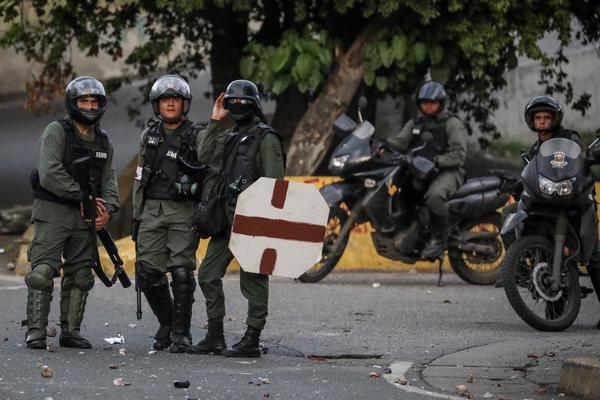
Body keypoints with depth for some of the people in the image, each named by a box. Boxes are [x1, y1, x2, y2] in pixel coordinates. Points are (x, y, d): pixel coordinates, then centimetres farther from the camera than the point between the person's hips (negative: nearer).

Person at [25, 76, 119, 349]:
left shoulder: (103, 142, 14)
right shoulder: (56, 132, -7)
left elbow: (109, 181, 13)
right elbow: (49, 175, -18)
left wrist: (107, 208, -8)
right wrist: (83, 196, -17)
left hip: (85, 217, 6)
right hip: (52, 213, -6)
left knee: (80, 275, 8)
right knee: (43, 272, -12)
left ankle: (70, 332, 16)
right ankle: (35, 333, -11)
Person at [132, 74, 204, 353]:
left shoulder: (196, 136, -2)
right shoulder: (149, 135, 13)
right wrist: (136, 217, 15)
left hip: (184, 212, -4)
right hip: (153, 211, 4)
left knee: (182, 273, -8)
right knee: (148, 273, 0)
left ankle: (181, 333, 0)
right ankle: (167, 322, 20)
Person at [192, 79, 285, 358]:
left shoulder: (266, 139, -7)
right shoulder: (229, 136, 18)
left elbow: (274, 183, -12)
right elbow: (204, 158, 5)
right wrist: (215, 123, 3)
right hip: (226, 217, 9)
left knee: (252, 280, -4)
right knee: (208, 274, 9)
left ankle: (252, 340, -1)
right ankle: (215, 337, 16)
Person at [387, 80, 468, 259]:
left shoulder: (453, 124, 3)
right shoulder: (415, 124, 21)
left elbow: (459, 154, -8)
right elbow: (400, 141, 4)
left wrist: (437, 161, -22)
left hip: (448, 171, -7)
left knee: (435, 194, -38)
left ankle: (439, 238, -26)